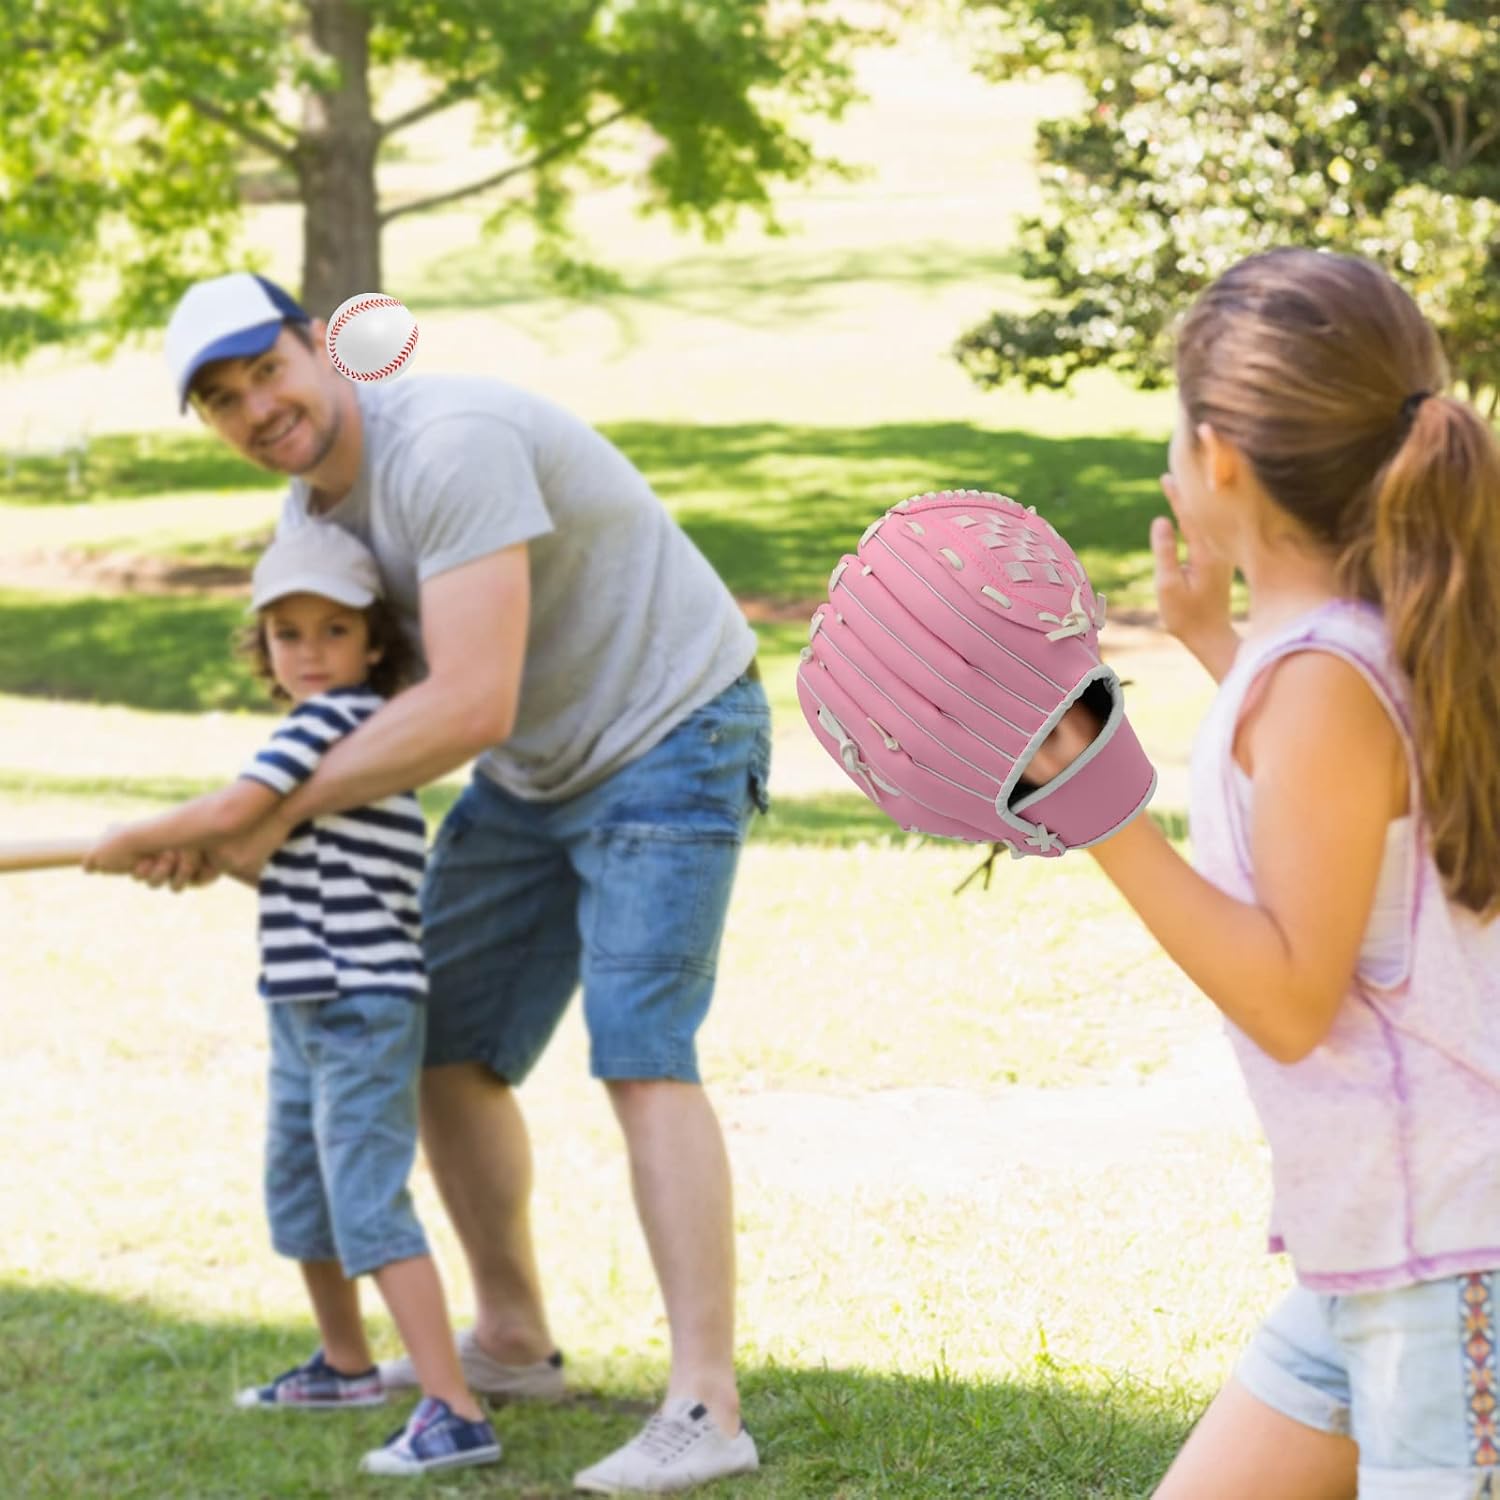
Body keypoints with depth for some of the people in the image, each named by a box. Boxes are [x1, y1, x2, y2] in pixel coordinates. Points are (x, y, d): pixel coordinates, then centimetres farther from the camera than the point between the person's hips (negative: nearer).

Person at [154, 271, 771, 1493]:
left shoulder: (448, 447, -28)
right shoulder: (311, 515, 3)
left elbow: (470, 706, -33)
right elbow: (356, 693, 13)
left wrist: (281, 810, -23)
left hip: (673, 737, -9)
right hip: (539, 769, 9)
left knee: (640, 1052, -21)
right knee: (442, 1049, 9)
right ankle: (512, 1342, 26)